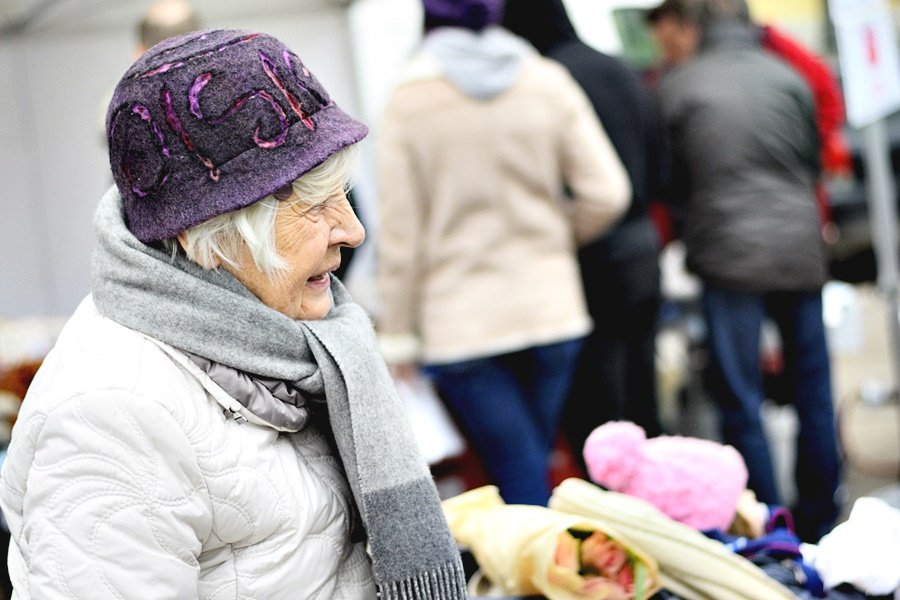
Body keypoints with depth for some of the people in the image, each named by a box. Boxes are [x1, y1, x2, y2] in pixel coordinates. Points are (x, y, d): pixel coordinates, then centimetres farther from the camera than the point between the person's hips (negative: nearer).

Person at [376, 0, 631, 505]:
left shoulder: (409, 102, -4)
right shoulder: (548, 83, 1)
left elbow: (400, 233, -4)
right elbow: (607, 194, -2)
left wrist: (398, 334, 3)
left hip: (462, 325, -2)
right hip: (552, 311, 3)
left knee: (522, 482, -1)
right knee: (533, 471, 14)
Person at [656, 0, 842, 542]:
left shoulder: (677, 87, -1)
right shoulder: (789, 78, 6)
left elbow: (672, 178, 7)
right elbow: (814, 162, 16)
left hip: (729, 258, -3)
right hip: (801, 252, 3)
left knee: (741, 401, 3)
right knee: (813, 393, 12)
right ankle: (819, 523, 19)